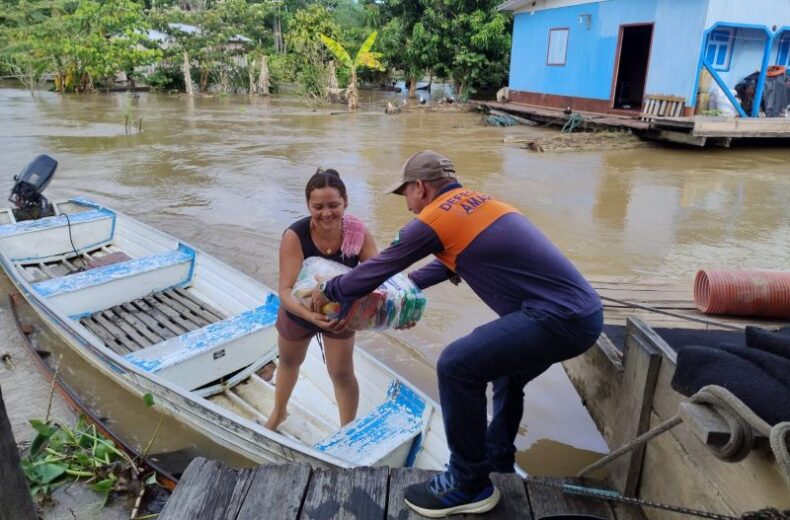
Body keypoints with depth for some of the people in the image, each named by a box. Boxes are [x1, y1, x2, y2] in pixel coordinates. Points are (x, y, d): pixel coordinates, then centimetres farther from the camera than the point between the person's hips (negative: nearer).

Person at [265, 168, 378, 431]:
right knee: (289, 362, 26)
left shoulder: (358, 232, -29)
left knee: (342, 374, 3)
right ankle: (278, 413, 56)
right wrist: (311, 316, -59)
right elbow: (286, 291, -40)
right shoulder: (294, 236, -37)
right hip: (298, 312, 0)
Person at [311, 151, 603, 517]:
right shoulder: (479, 201, 19)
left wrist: (328, 291, 19)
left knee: (457, 365, -9)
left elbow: (376, 270, 2)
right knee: (504, 365, 28)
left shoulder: (433, 219, -7)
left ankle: (469, 484, 6)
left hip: (560, 317, -10)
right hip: (584, 310, 10)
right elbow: (449, 262, 33)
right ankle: (497, 456, 41)